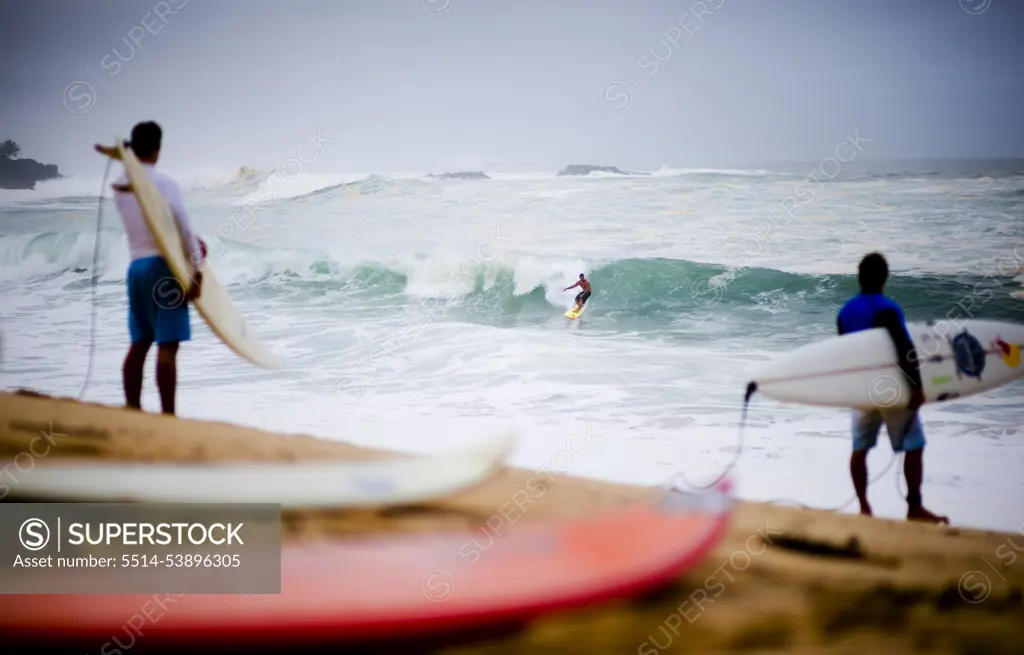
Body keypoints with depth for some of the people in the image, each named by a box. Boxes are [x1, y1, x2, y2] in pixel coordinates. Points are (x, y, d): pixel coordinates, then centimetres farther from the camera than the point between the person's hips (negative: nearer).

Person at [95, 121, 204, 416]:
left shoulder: (120, 185, 9)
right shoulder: (164, 183, -10)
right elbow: (185, 229, -12)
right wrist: (197, 271, -7)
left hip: (136, 265, 7)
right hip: (162, 266, -7)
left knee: (139, 342, 11)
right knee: (167, 345, -7)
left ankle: (132, 410, 13)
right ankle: (168, 415, -10)